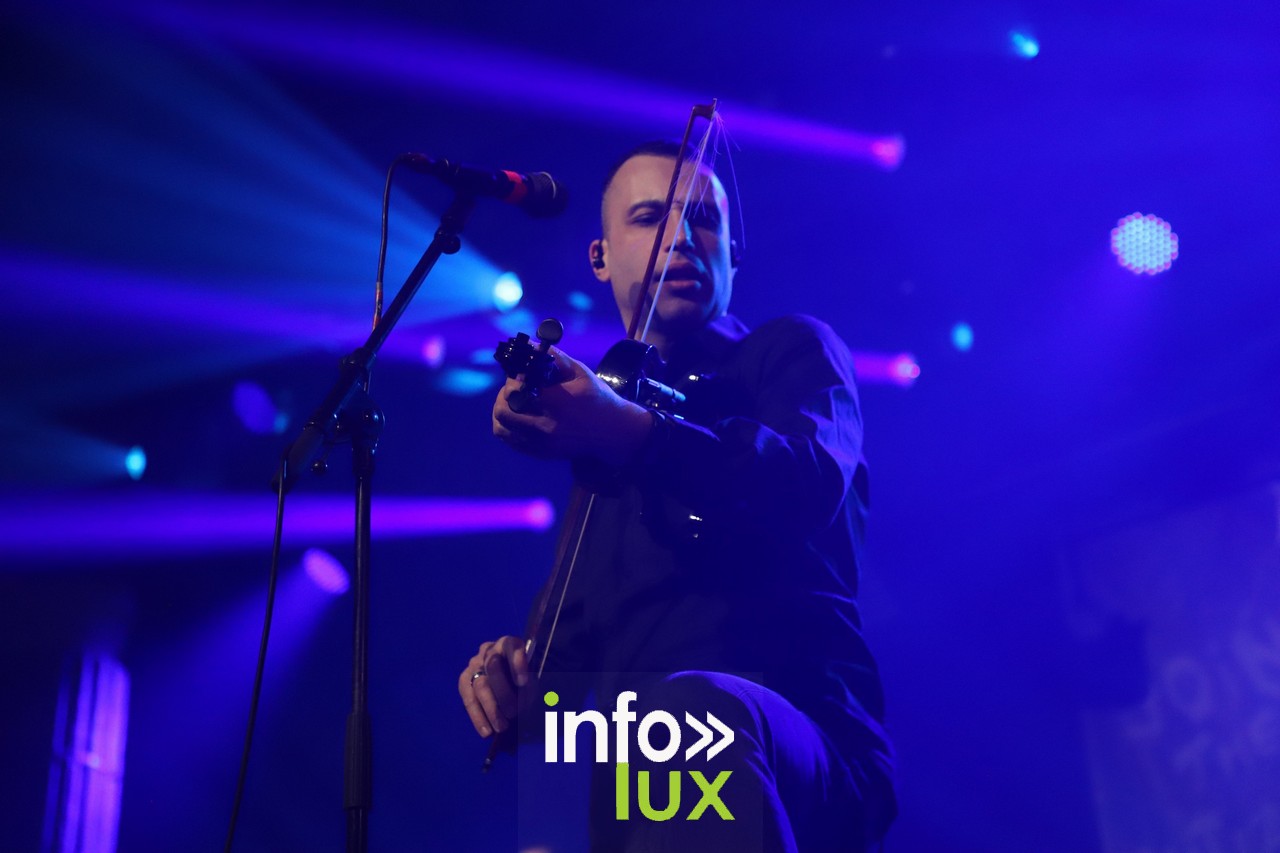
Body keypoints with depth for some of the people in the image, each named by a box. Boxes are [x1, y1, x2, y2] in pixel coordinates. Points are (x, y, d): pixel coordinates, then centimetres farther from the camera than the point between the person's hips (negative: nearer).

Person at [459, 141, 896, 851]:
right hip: (636, 779, 5)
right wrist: (522, 671, 2)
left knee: (694, 711, -38)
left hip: (800, 750, -5)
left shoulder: (791, 349, 8)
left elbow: (810, 483, -16)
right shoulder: (600, 404, 25)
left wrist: (622, 433, -31)